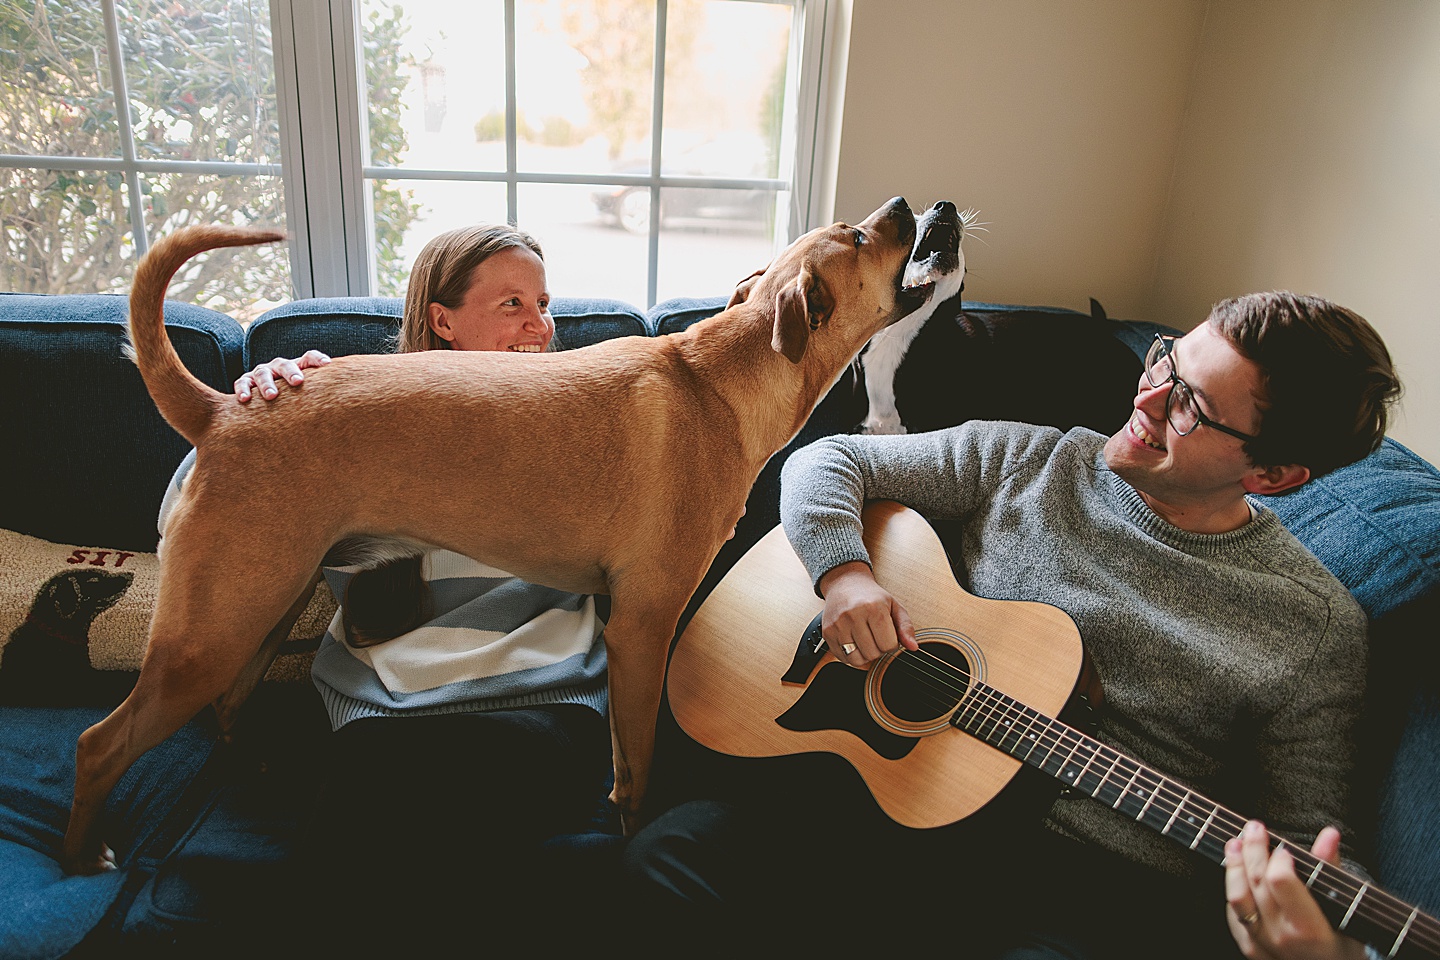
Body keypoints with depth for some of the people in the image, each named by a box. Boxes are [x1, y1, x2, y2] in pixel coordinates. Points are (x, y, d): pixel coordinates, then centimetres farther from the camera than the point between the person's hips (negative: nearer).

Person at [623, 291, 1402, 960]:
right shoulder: (1024, 461, 5)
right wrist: (843, 572, -12)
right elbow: (827, 460, 8)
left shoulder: (1317, 629, 0)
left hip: (1105, 888, -1)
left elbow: (1305, 832, 2)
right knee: (671, 854, -18)